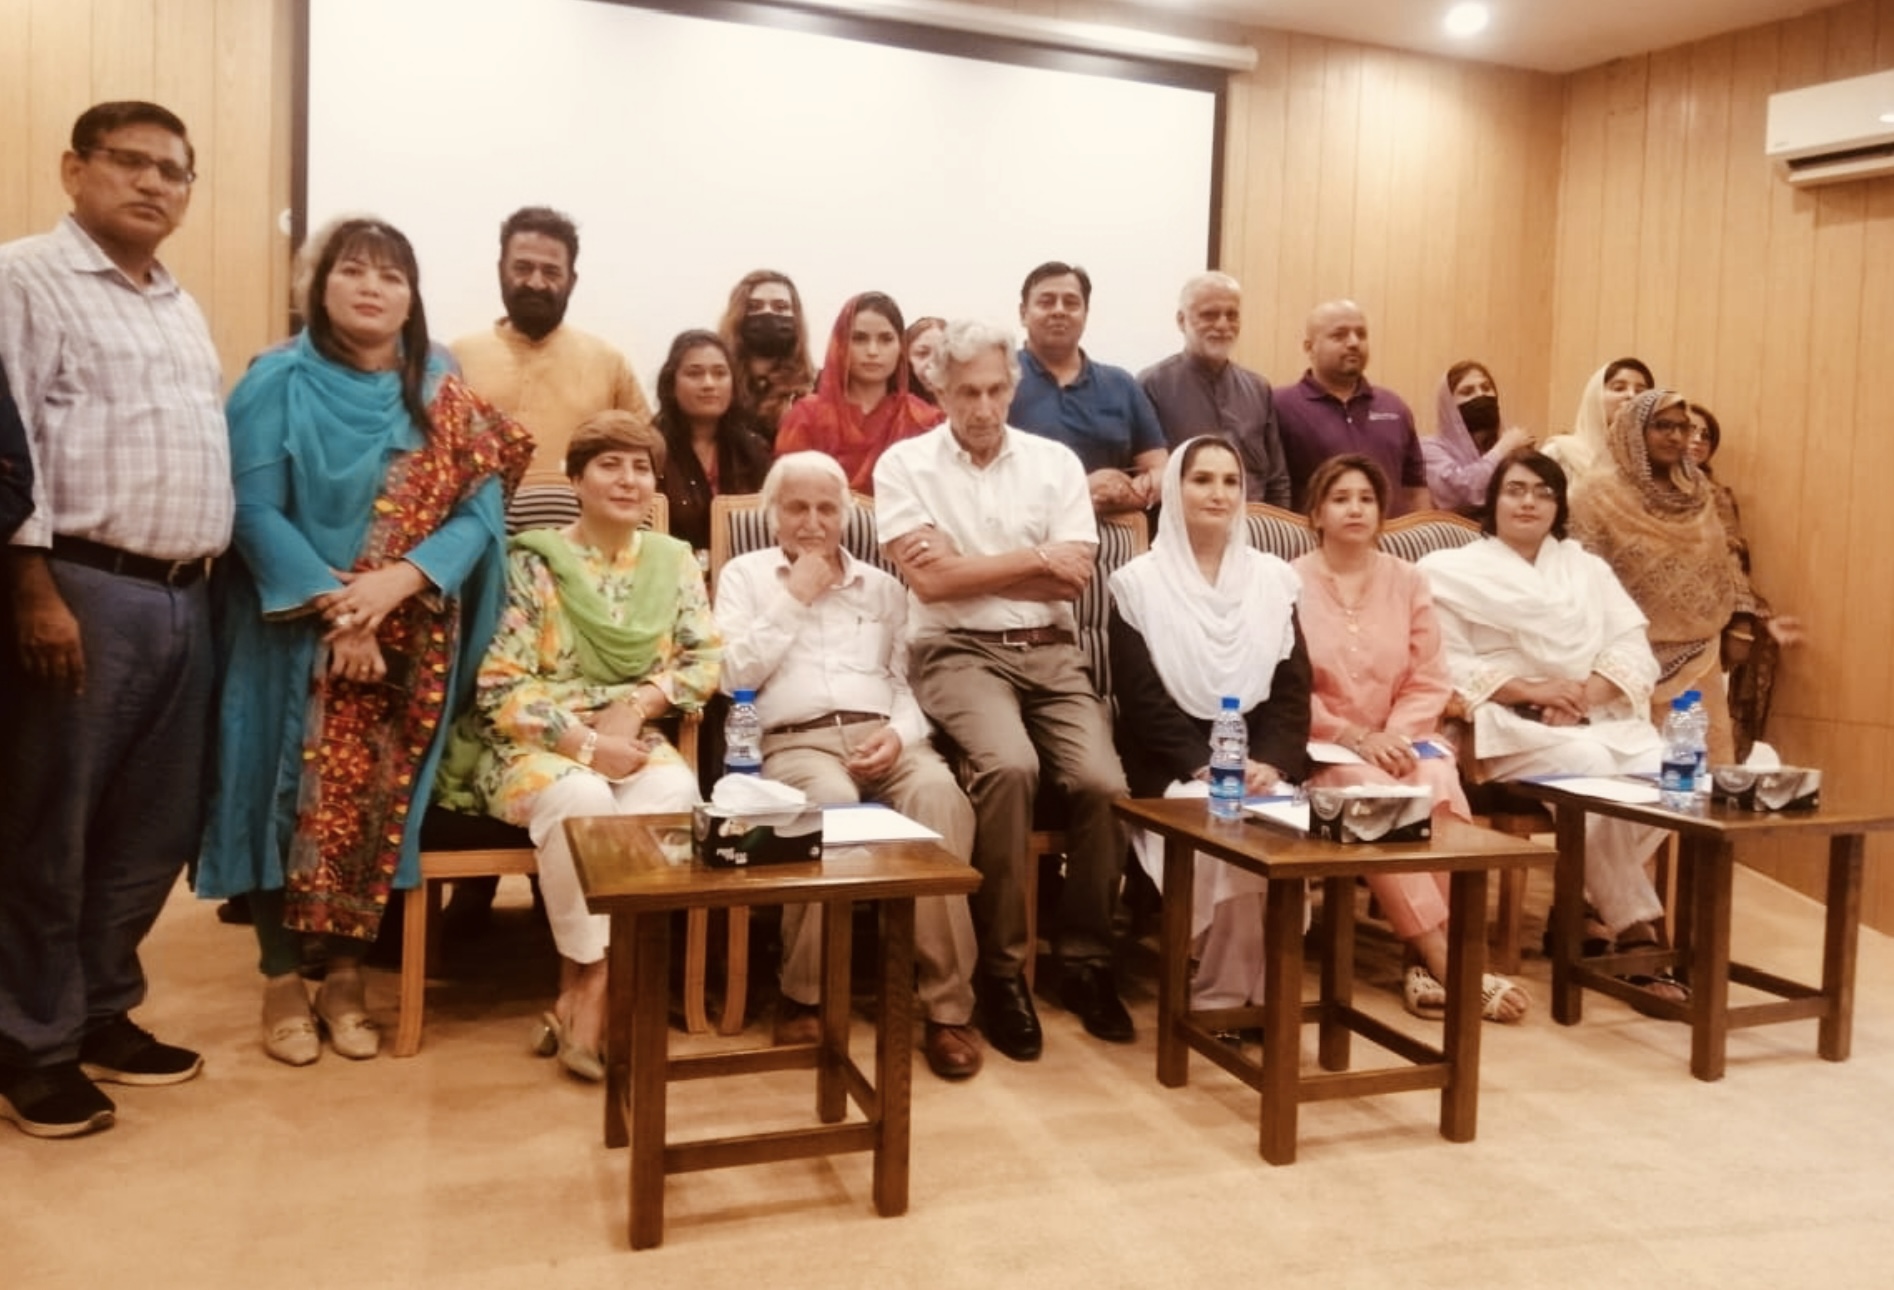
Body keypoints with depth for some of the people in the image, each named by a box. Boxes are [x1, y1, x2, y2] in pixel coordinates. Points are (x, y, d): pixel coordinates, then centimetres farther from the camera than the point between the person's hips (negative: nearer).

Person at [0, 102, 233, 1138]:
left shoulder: (182, 307, 21)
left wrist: (208, 579, 15)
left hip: (183, 596, 8)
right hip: (84, 590, -7)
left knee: (155, 827, 13)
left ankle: (100, 1014, 28)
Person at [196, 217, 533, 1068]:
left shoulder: (443, 398, 6)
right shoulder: (279, 383, -2)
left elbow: (481, 512, -5)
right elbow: (252, 509, -11)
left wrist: (397, 582, -19)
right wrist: (332, 605, -21)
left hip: (407, 648, 3)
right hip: (294, 639, -2)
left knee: (379, 800, 6)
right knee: (293, 796, 1)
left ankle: (346, 978, 20)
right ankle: (282, 981, 16)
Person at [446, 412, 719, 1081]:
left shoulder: (674, 560, 8)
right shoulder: (533, 561, -4)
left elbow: (707, 660, 2)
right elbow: (499, 687, -11)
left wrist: (635, 705, -14)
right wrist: (584, 743, -21)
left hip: (632, 741, 3)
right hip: (536, 745, -3)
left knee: (675, 790, -30)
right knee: (580, 798, -36)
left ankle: (587, 993, -23)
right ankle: (590, 982, -18)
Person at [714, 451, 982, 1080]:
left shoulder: (882, 586, 25)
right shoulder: (745, 574, 17)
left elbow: (909, 679, 14)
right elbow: (733, 676, 2)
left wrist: (901, 732, -7)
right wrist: (795, 599, 1)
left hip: (883, 736, 3)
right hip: (795, 740, -2)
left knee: (940, 793, -33)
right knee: (830, 799, -39)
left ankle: (948, 1005, -28)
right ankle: (803, 993, -20)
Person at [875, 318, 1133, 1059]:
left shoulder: (1056, 462, 10)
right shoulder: (905, 464, 3)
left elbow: (1074, 581, -1)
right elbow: (931, 582, -9)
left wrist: (969, 569, -6)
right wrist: (1035, 558, -4)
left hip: (1050, 651, 3)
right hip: (957, 652, -3)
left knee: (1103, 782, -20)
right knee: (1009, 766, -32)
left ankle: (1085, 960, 3)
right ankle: (1000, 967, -14)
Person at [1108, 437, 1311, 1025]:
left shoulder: (1273, 578, 13)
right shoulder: (1141, 582, 3)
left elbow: (1293, 689, 5)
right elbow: (1141, 698, -5)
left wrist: (1271, 763, -13)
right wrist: (1204, 765, -19)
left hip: (1260, 762, 3)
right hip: (1172, 768, -3)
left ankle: (1256, 983, -11)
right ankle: (1221, 991, -14)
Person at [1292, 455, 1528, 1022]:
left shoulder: (1408, 580, 13)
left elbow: (1430, 681, 6)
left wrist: (1395, 736, -12)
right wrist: (1355, 738, -16)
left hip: (1398, 740, 3)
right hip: (1322, 747, -3)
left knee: (1440, 785, -29)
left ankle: (1422, 961, -27)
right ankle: (1443, 959, -28)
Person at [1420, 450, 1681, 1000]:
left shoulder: (1588, 568, 23)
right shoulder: (1453, 572, 9)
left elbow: (1635, 650, 10)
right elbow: (1448, 665, -4)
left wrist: (1587, 693, -11)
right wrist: (1529, 690, -17)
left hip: (1601, 720, 5)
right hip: (1511, 726, -4)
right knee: (1593, 770, -34)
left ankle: (1587, 909, -12)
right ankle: (1635, 929, -24)